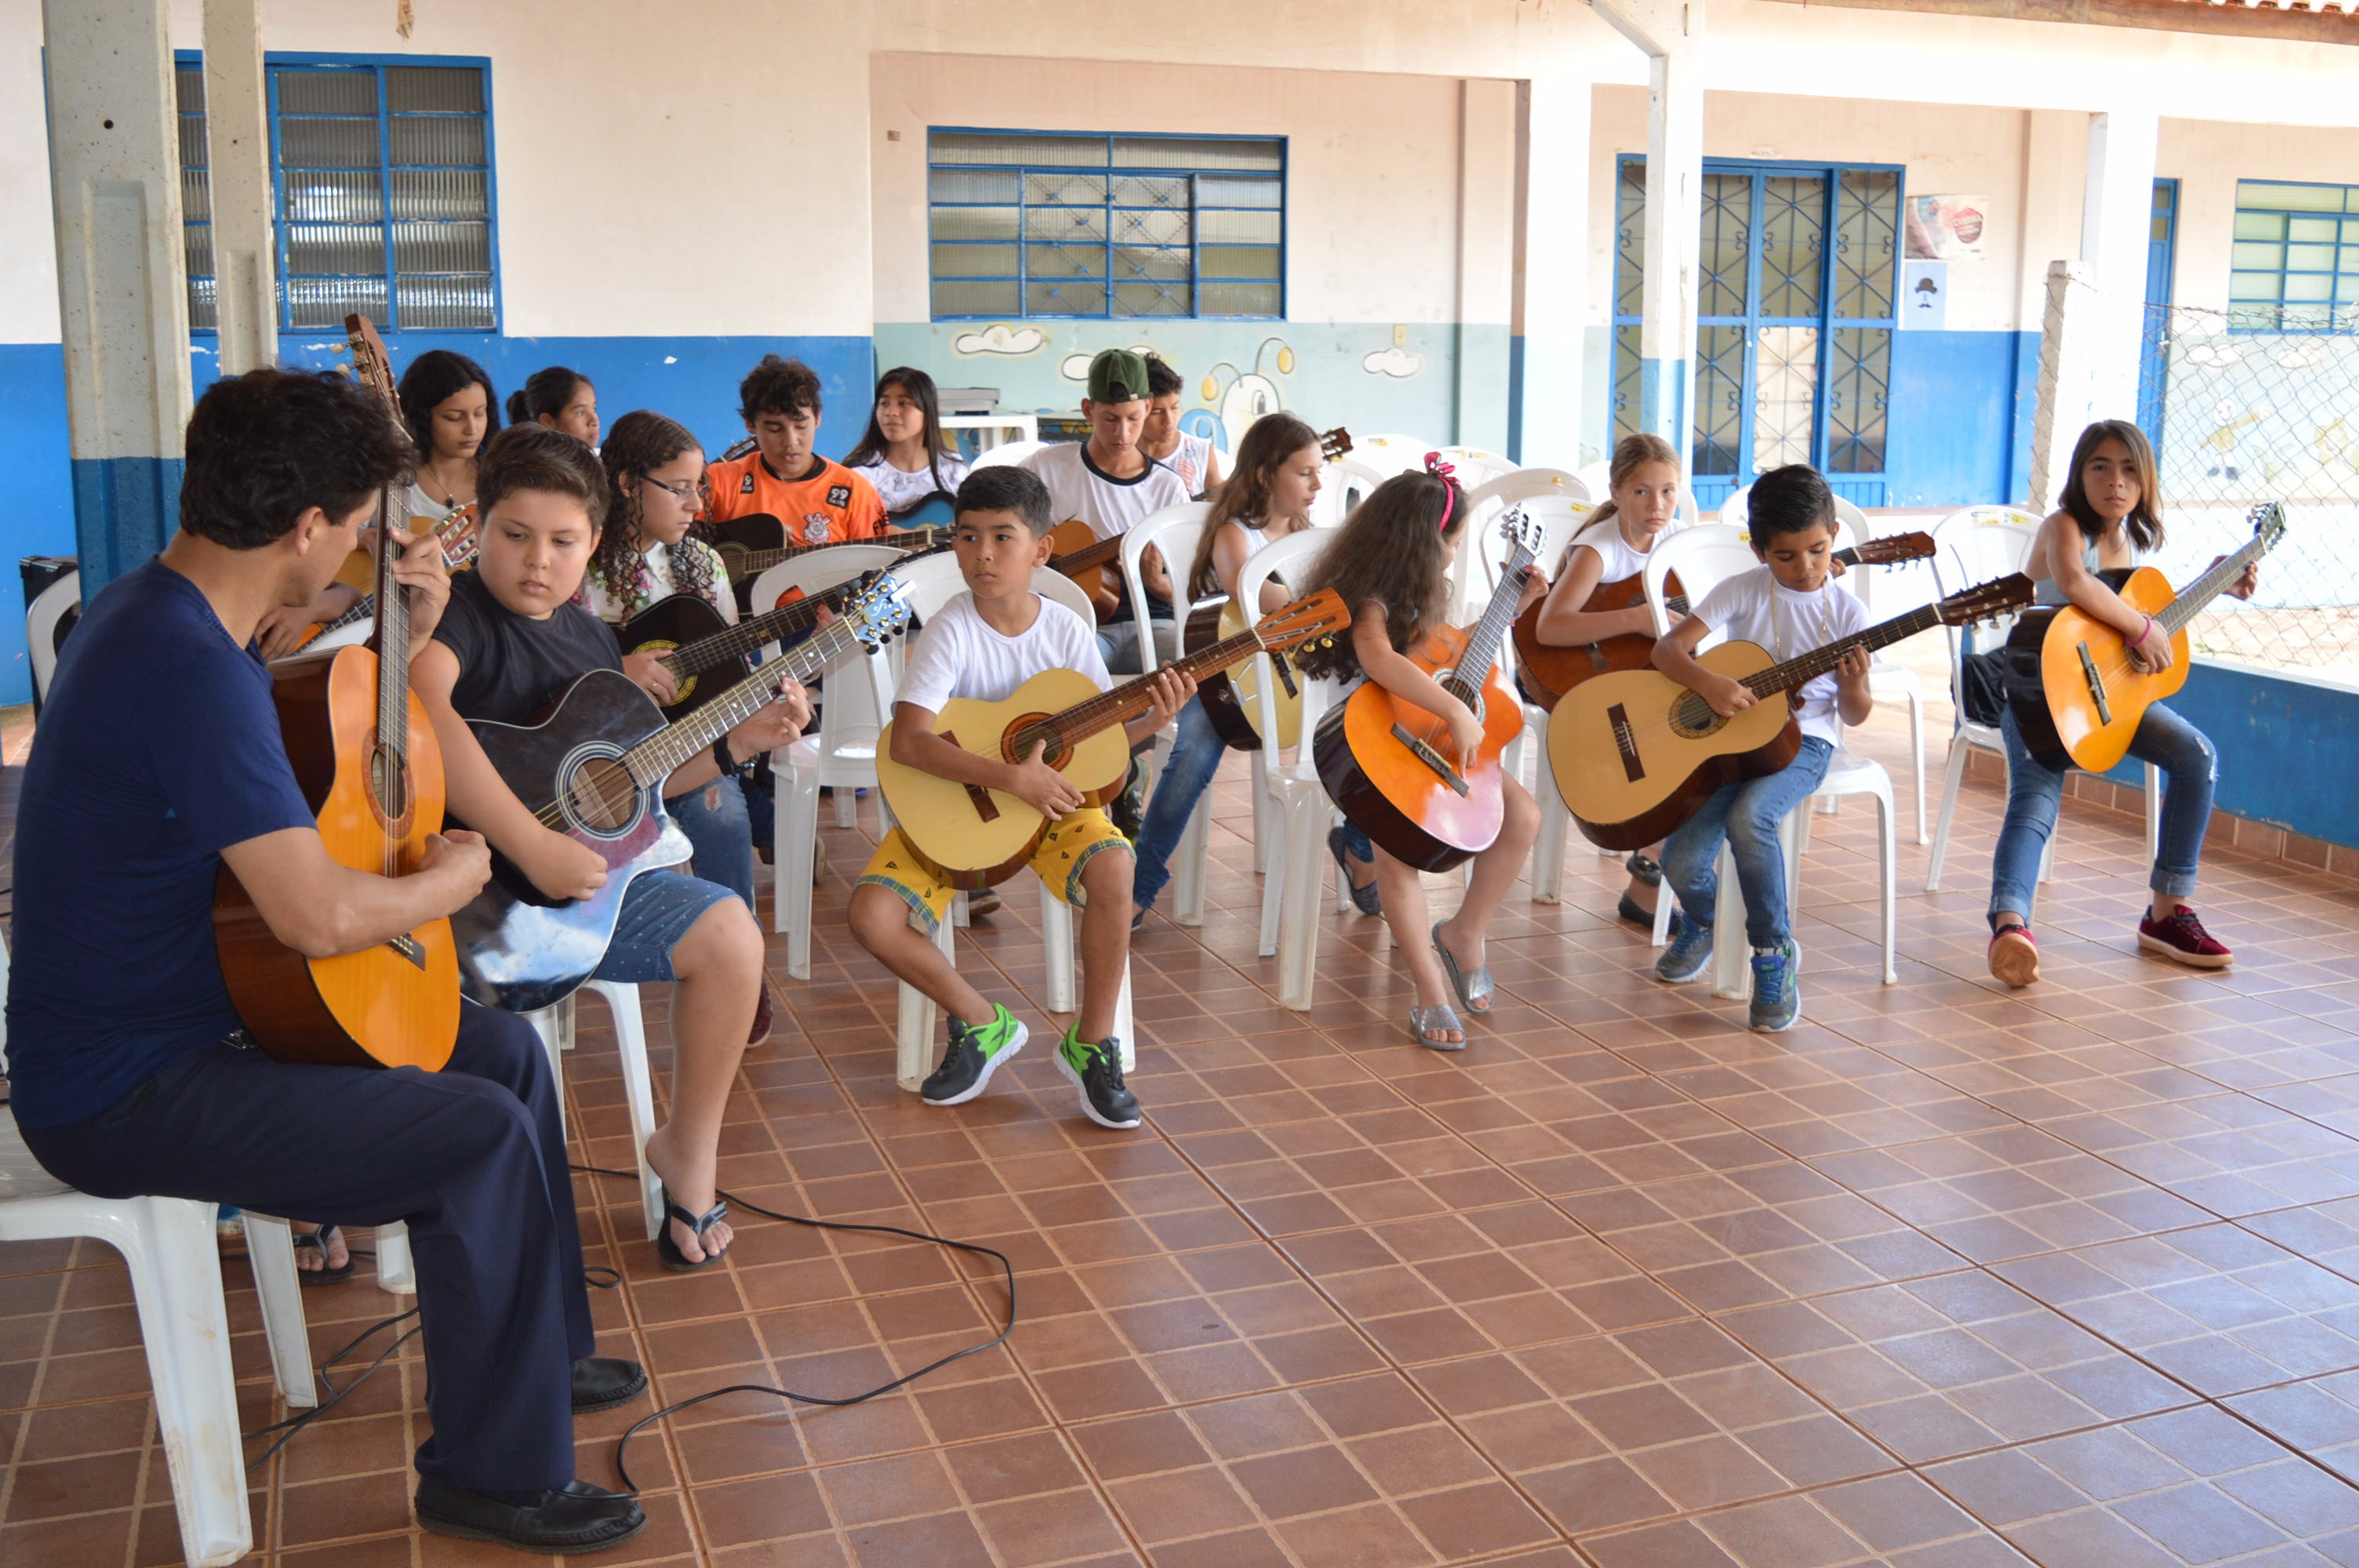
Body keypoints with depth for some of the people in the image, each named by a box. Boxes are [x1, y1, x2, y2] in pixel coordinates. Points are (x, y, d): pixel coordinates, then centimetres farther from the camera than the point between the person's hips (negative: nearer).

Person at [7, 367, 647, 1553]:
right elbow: (321, 917, -31)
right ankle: (495, 1475, -1)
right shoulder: (189, 666, -28)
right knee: (482, 1135, -19)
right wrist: (453, 877, -12)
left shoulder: (153, 612, 6)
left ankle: (541, 1350, 27)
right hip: (120, 1095, -11)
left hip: (179, 1015, 11)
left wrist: (406, 631, 6)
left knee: (504, 1048, 12)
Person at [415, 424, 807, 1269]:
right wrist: (533, 847, -38)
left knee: (727, 931, -4)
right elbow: (419, 710, -36)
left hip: (579, 875, 7)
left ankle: (686, 1153, 14)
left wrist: (734, 743, 11)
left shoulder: (591, 638, 13)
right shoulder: (457, 612, -12)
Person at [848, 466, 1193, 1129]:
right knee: (872, 914, -22)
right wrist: (1011, 776, -31)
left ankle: (1092, 1042, -10)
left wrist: (1153, 718, -19)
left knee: (1111, 864, -31)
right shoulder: (952, 631, -14)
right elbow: (908, 740, -25)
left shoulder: (1065, 631, -5)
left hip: (1047, 795, 1)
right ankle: (981, 1023, 4)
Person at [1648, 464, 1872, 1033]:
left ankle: (1775, 953, -13)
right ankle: (1703, 921, 21)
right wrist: (1709, 683, -25)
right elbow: (1666, 648, -7)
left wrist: (1855, 685, -19)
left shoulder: (1846, 613, -1)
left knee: (1749, 816, -35)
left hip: (1803, 738, -2)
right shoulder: (1742, 591, -1)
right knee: (1682, 861, -18)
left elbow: (1854, 717, 3)